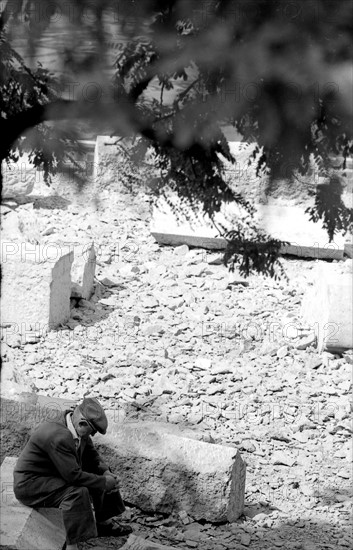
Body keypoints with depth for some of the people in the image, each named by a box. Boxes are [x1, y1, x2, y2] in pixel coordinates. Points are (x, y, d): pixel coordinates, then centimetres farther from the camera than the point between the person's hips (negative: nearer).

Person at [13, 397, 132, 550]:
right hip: (30, 484, -10)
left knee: (100, 475, 9)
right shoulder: (59, 437, -34)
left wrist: (105, 472, -5)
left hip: (55, 474, 10)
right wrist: (104, 482, -22)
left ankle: (104, 523, 23)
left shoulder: (79, 430, -4)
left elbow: (91, 456, 12)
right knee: (78, 492, -32)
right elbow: (73, 475, -32)